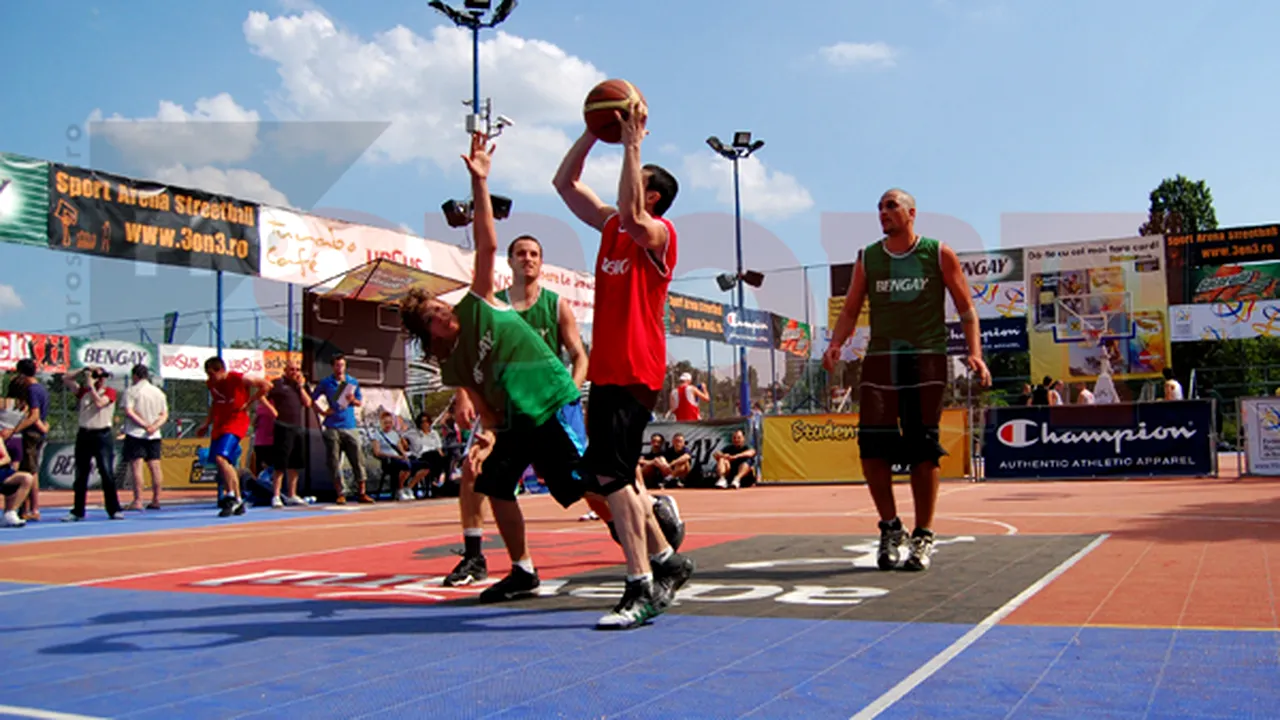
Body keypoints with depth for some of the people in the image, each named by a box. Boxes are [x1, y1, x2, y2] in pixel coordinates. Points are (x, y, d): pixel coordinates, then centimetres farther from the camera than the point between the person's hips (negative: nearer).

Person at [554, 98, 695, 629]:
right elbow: (565, 182, 18)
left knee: (611, 472, -15)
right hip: (607, 368, 9)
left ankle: (642, 590, -10)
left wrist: (632, 144, -24)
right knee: (612, 472, 15)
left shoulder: (658, 234, -7)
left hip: (635, 371, -9)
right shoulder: (610, 227, 15)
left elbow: (631, 215, -30)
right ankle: (666, 562, 29)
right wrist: (594, 131, 9)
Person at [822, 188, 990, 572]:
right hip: (880, 360, 2)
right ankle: (890, 528, 12)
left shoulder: (940, 255, 4)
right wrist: (835, 345, -6)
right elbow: (850, 310, 13)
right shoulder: (867, 258, 11)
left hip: (927, 360, -2)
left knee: (923, 450, -2)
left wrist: (974, 353, -9)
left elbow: (966, 309, 5)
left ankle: (923, 536, 10)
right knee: (872, 446, -7)